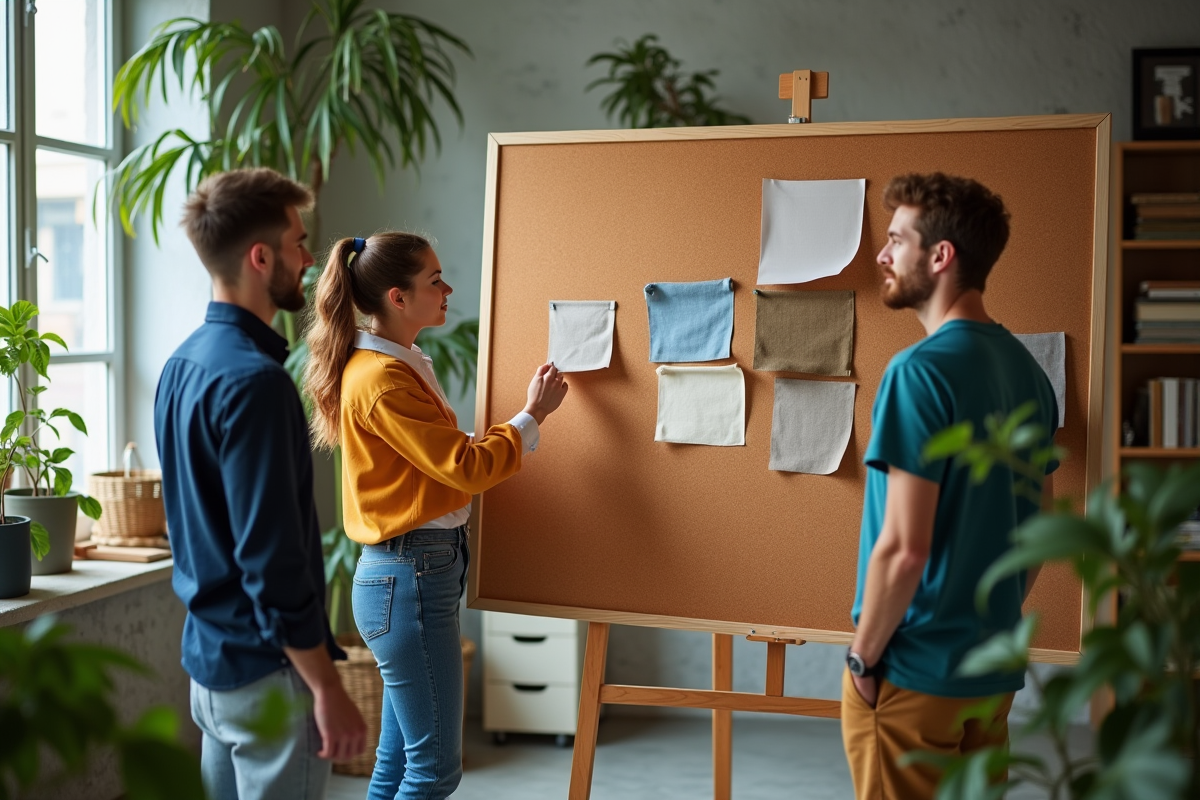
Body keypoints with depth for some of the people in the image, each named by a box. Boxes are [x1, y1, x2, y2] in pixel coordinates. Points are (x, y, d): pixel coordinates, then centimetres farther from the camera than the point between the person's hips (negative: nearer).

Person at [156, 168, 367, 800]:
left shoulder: (182, 364, 8)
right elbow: (273, 558, -24)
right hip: (266, 670, -9)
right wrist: (327, 689, -19)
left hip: (207, 651, 9)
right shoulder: (254, 380, -21)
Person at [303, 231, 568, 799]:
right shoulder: (381, 379, -17)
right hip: (409, 579, -10)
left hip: (412, 575, 10)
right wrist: (533, 416, -6)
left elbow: (445, 458, 10)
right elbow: (466, 468, -17)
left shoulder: (402, 364, 13)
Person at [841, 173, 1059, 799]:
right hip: (996, 670, 8)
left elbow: (903, 548, -21)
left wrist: (862, 657, -10)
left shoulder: (921, 371, -19)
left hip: (915, 673, -7)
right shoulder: (1027, 370, 6)